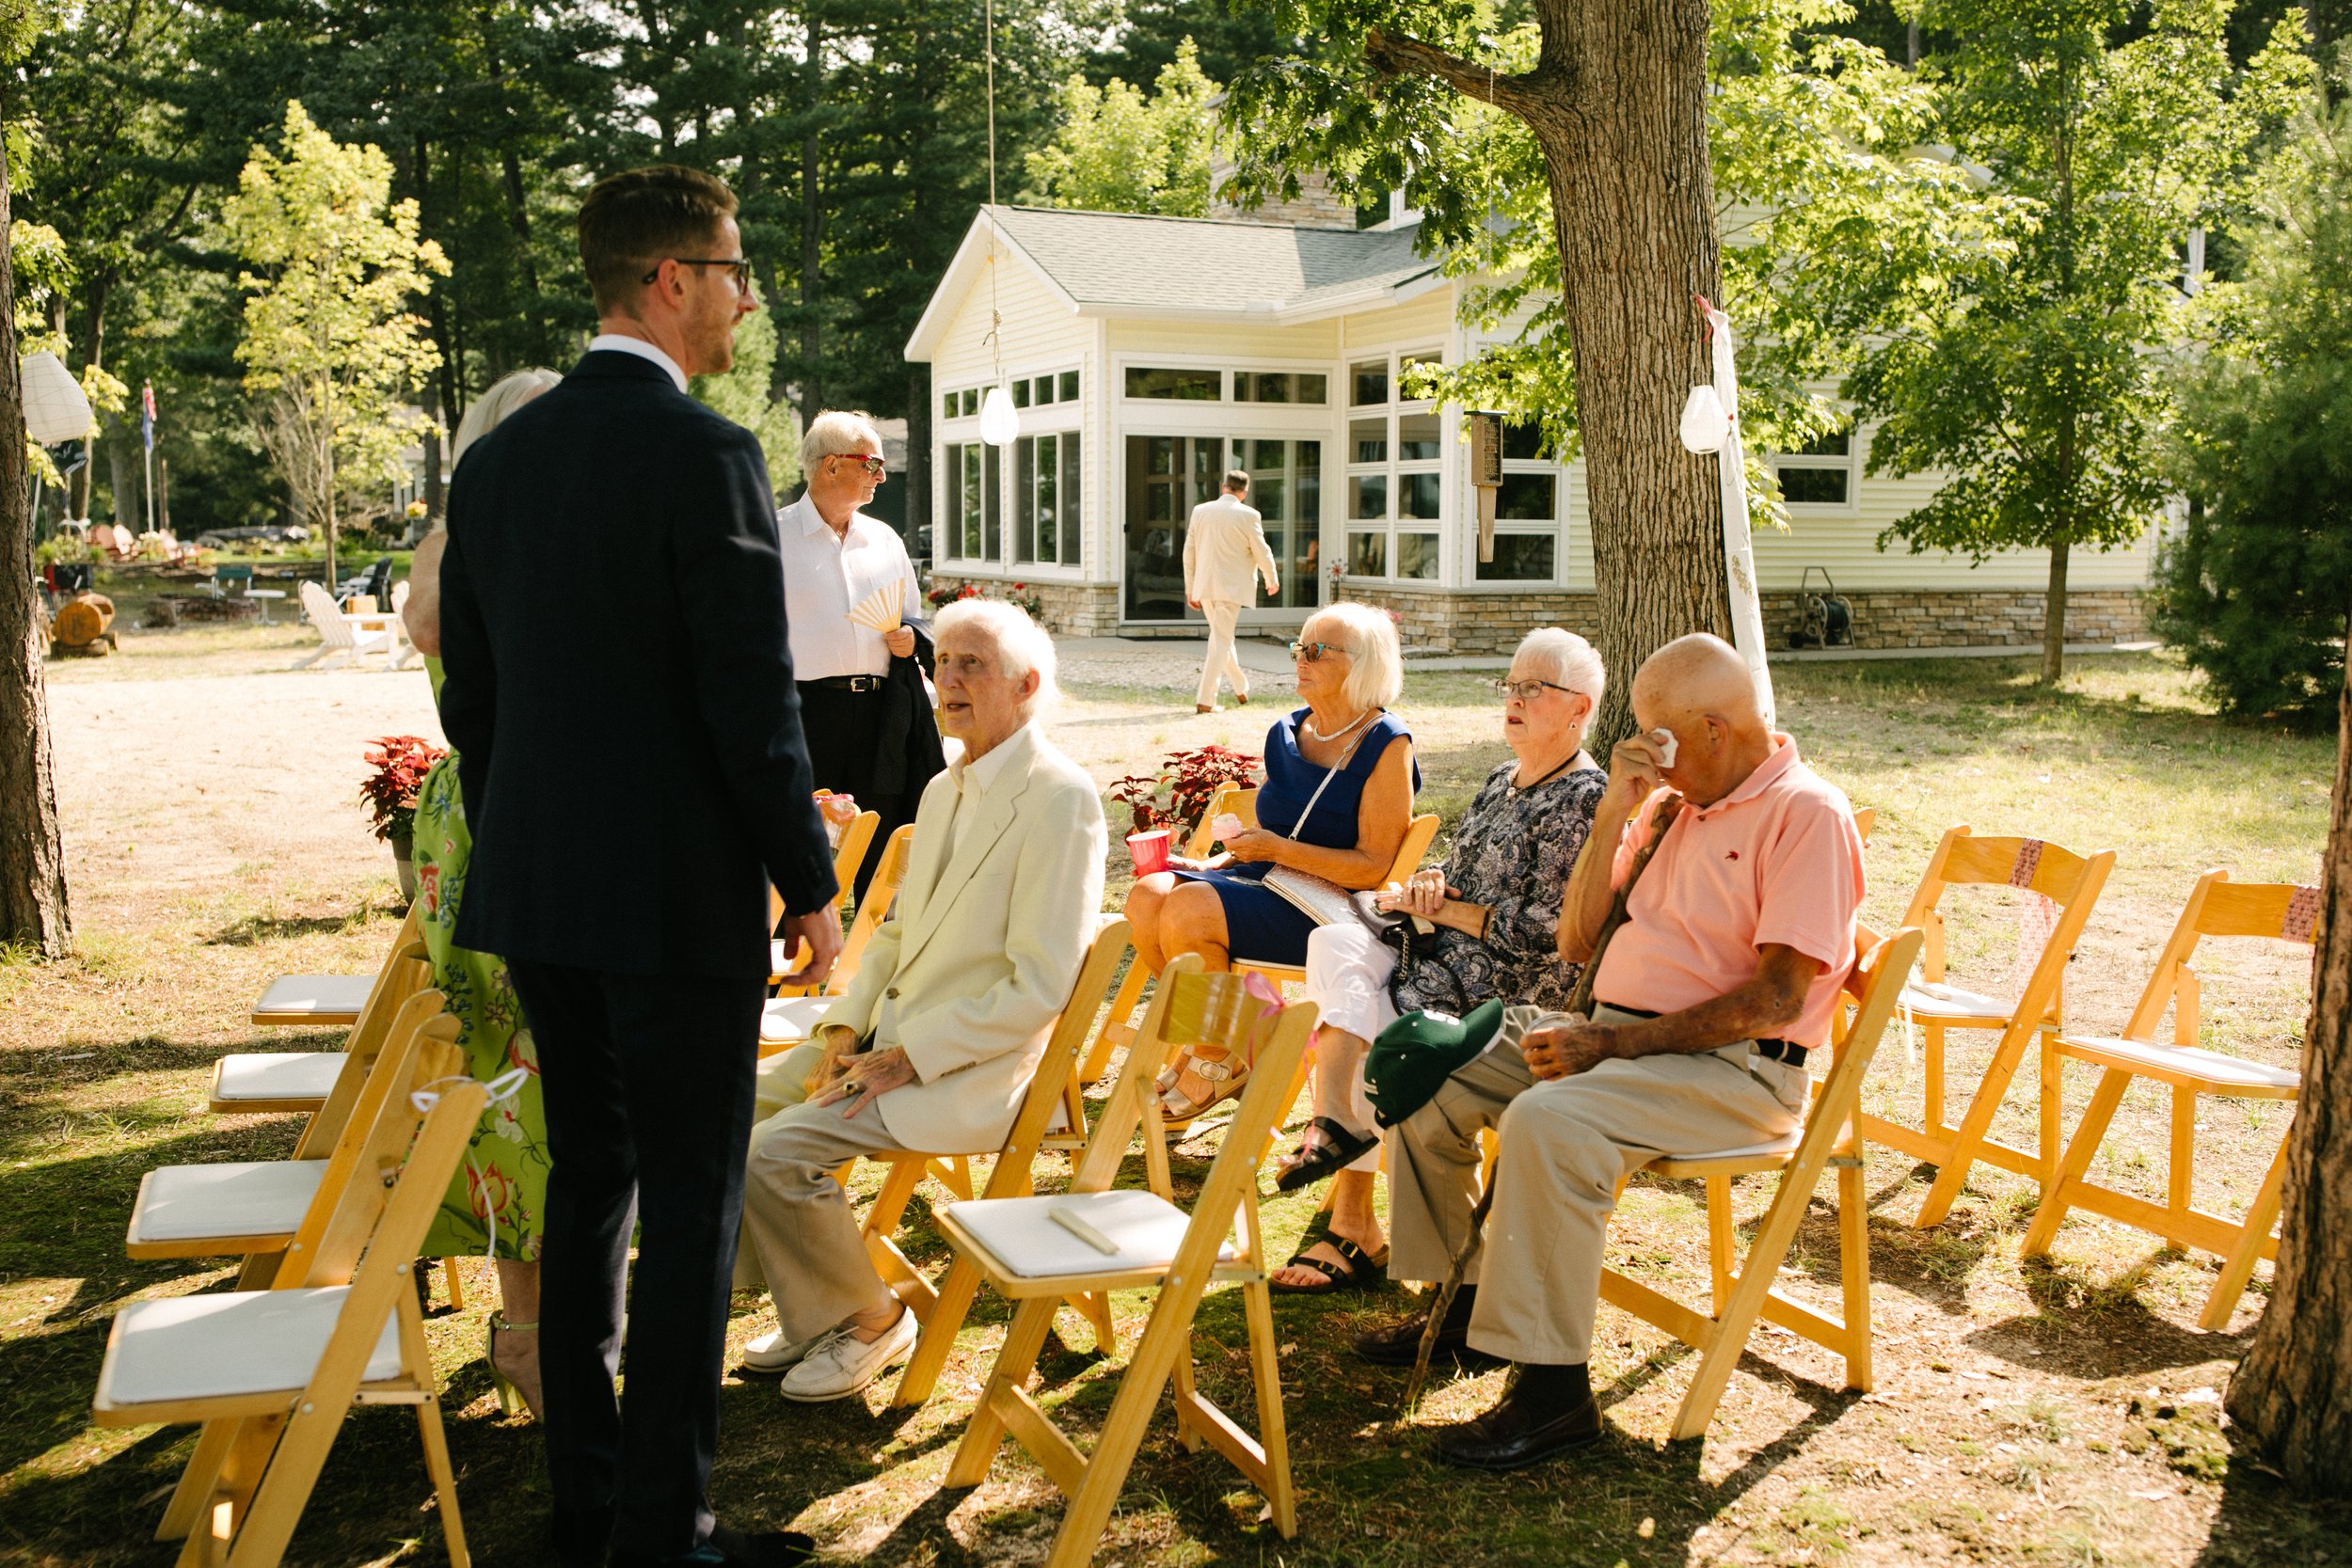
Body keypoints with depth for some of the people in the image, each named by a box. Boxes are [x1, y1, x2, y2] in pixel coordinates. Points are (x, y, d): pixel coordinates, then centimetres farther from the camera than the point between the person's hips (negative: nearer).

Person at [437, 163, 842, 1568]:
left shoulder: (497, 459, 8)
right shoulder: (706, 454, -15)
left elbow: (470, 696, 13)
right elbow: (753, 701, -16)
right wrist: (812, 885, -6)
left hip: (537, 889, 8)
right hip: (676, 893, -7)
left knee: (587, 1181, 17)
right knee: (690, 1206, 2)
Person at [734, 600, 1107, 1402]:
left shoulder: (1060, 799, -16)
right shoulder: (945, 789, 14)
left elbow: (1039, 988, -20)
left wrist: (907, 1059, -19)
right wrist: (845, 1027, 2)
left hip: (974, 1068, -9)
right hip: (891, 1035, 9)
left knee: (777, 1149, -21)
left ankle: (871, 1319, 4)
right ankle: (814, 1312, 14)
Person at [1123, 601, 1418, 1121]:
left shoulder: (1386, 746, -10)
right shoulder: (1286, 734, 14)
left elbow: (1375, 867, -15)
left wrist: (1280, 850, -18)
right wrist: (1214, 864, 6)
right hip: (1265, 883, 8)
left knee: (1188, 911, -27)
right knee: (1149, 896, -16)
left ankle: (1220, 1059, -4)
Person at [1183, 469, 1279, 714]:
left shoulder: (1200, 511, 4)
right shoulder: (1247, 515, -9)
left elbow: (1189, 552, 7)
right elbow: (1261, 551, -3)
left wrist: (1190, 589, 14)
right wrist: (1272, 579, 14)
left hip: (1205, 586, 5)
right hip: (1231, 587, -5)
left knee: (1222, 636, 21)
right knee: (1220, 641, -3)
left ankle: (1241, 687, 36)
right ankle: (1205, 699, -8)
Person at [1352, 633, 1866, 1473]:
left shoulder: (1809, 815, -11)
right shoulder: (1678, 802, 14)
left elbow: (1777, 998, -20)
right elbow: (1577, 941, 13)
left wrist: (1613, 1043, -20)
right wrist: (1614, 816, 0)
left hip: (1731, 1069, -9)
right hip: (1619, 1038, 9)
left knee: (1547, 1122, -34)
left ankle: (1553, 1387, -25)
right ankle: (1459, 1301, 14)